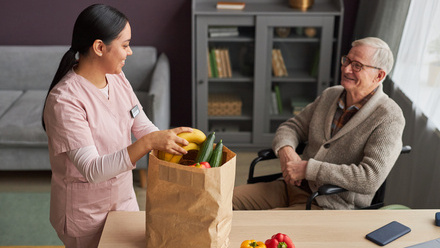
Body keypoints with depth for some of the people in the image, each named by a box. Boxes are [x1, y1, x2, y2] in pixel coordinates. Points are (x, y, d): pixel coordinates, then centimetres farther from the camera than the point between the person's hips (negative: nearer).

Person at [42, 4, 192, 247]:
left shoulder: (117, 78, -5)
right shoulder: (64, 100, -27)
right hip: (85, 211, -7)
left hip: (124, 197, 7)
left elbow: (143, 127, -1)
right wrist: (148, 143, -42)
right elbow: (92, 170, -32)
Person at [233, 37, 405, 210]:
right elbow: (292, 127, 17)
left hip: (330, 207, -7)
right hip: (294, 188, 7)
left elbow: (371, 179, -24)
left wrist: (307, 169, -24)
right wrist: (285, 149, -10)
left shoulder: (389, 118, -13)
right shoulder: (330, 95, 10)